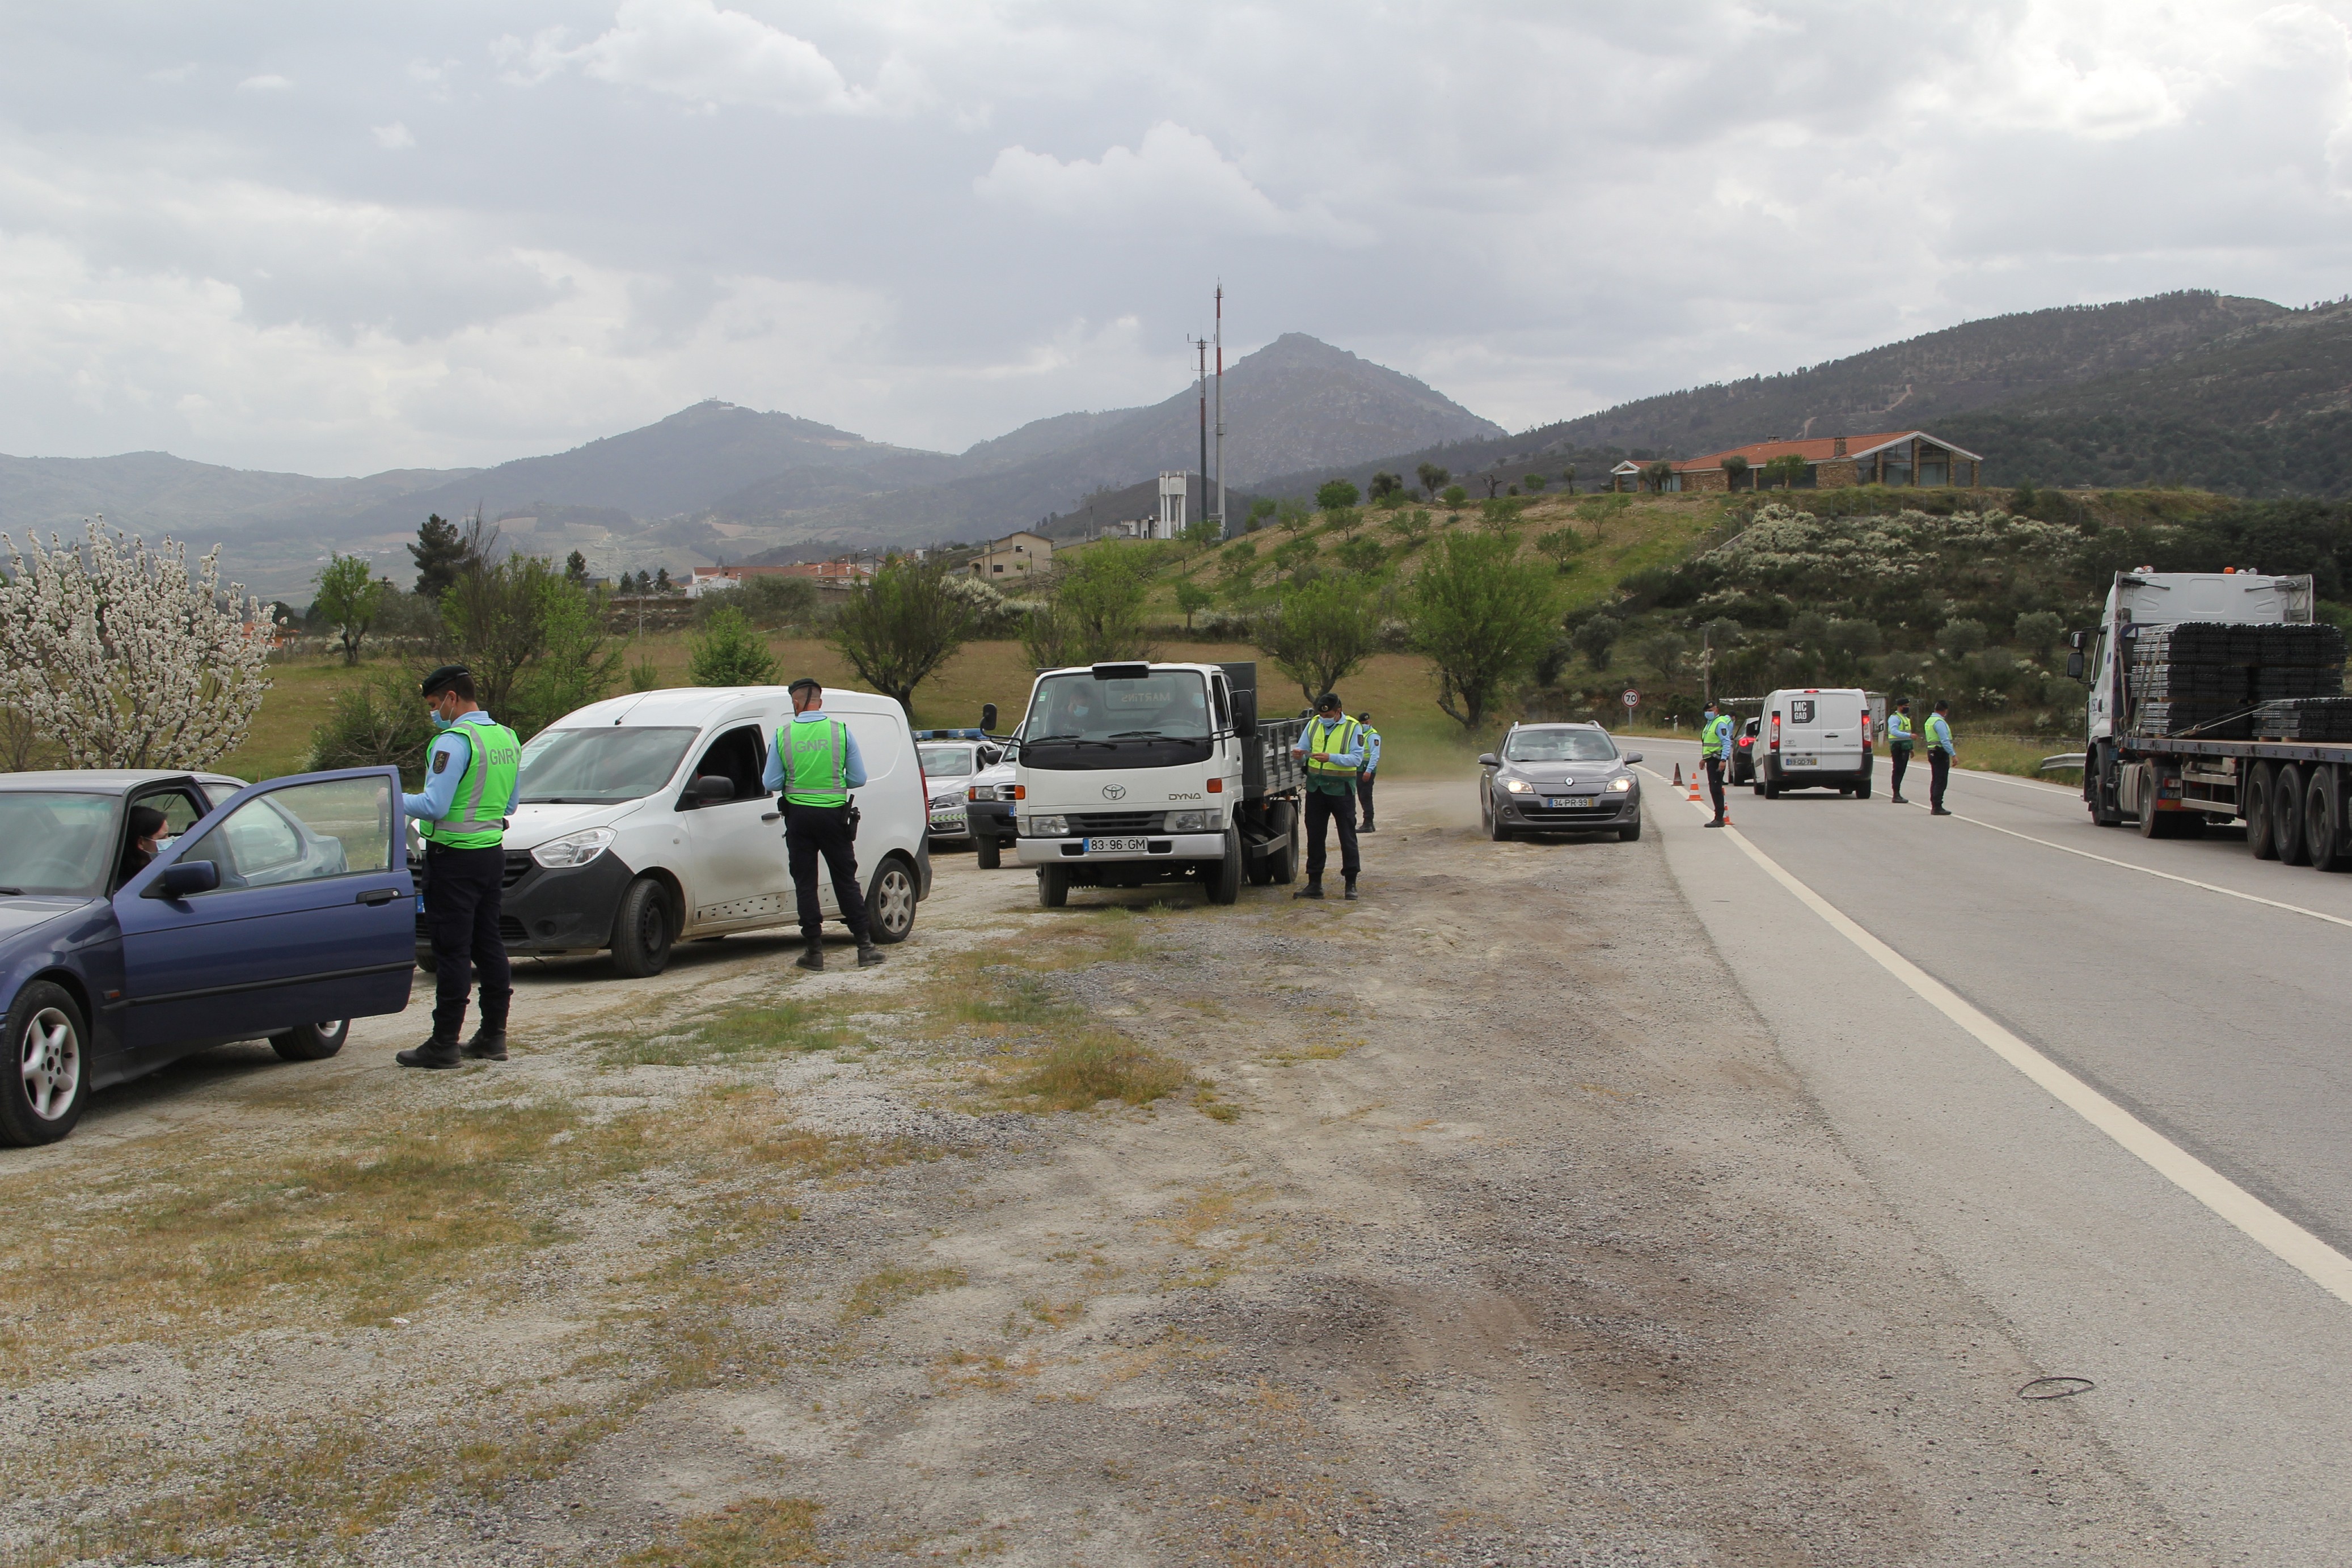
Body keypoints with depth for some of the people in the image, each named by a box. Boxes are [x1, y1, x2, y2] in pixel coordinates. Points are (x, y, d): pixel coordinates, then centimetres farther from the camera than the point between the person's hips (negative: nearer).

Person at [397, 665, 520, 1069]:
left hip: (455, 858, -8)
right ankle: (493, 1036, 18)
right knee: (488, 945, 13)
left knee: (452, 951, -5)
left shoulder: (455, 741, -16)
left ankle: (444, 1043, -1)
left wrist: (395, 800, -6)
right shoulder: (507, 738, 11)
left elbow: (434, 806, -20)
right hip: (493, 852, 8)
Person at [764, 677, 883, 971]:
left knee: (805, 883, 8)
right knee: (846, 881, 7)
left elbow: (771, 783, -1)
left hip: (798, 817, 0)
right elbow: (858, 779, 0)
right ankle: (865, 946, 5)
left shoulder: (783, 735, -4)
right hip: (833, 815, 0)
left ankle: (814, 950, 7)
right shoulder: (841, 731, -4)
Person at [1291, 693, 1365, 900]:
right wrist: (1298, 752, -13)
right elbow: (1302, 748, 12)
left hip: (1341, 789, -5)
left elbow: (1356, 759, -14)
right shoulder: (1314, 724, 8)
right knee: (1314, 836, 7)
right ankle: (1315, 884, 13)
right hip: (1316, 787, 5)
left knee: (1347, 836, 0)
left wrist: (1330, 757, -27)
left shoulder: (1353, 728, -6)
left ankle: (1351, 884, 7)